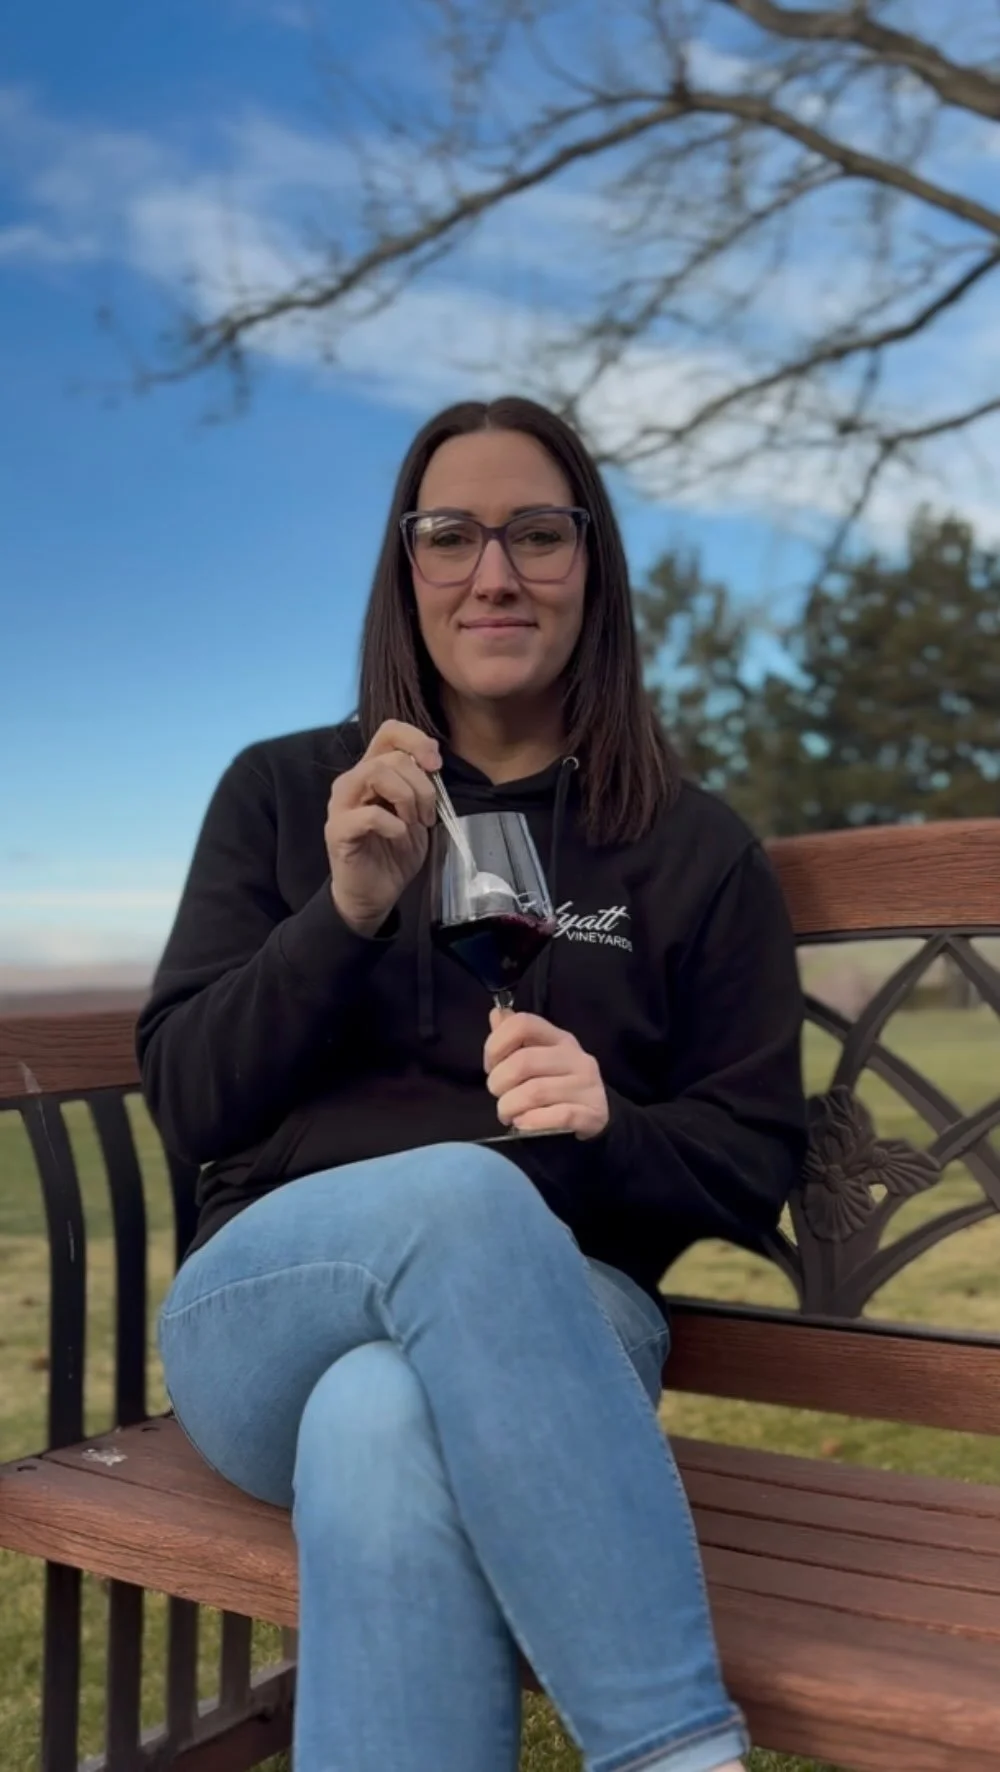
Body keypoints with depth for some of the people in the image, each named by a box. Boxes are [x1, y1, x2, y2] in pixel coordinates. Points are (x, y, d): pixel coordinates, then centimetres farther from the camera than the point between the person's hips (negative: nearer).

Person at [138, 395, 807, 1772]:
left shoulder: (696, 851, 9)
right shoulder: (280, 793, 11)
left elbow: (752, 1169, 8)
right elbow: (185, 1109, 5)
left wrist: (609, 1128, -16)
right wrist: (345, 912, -12)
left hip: (553, 1322, 0)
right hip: (270, 1309, 1)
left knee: (385, 1430, -39)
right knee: (463, 1192, -37)